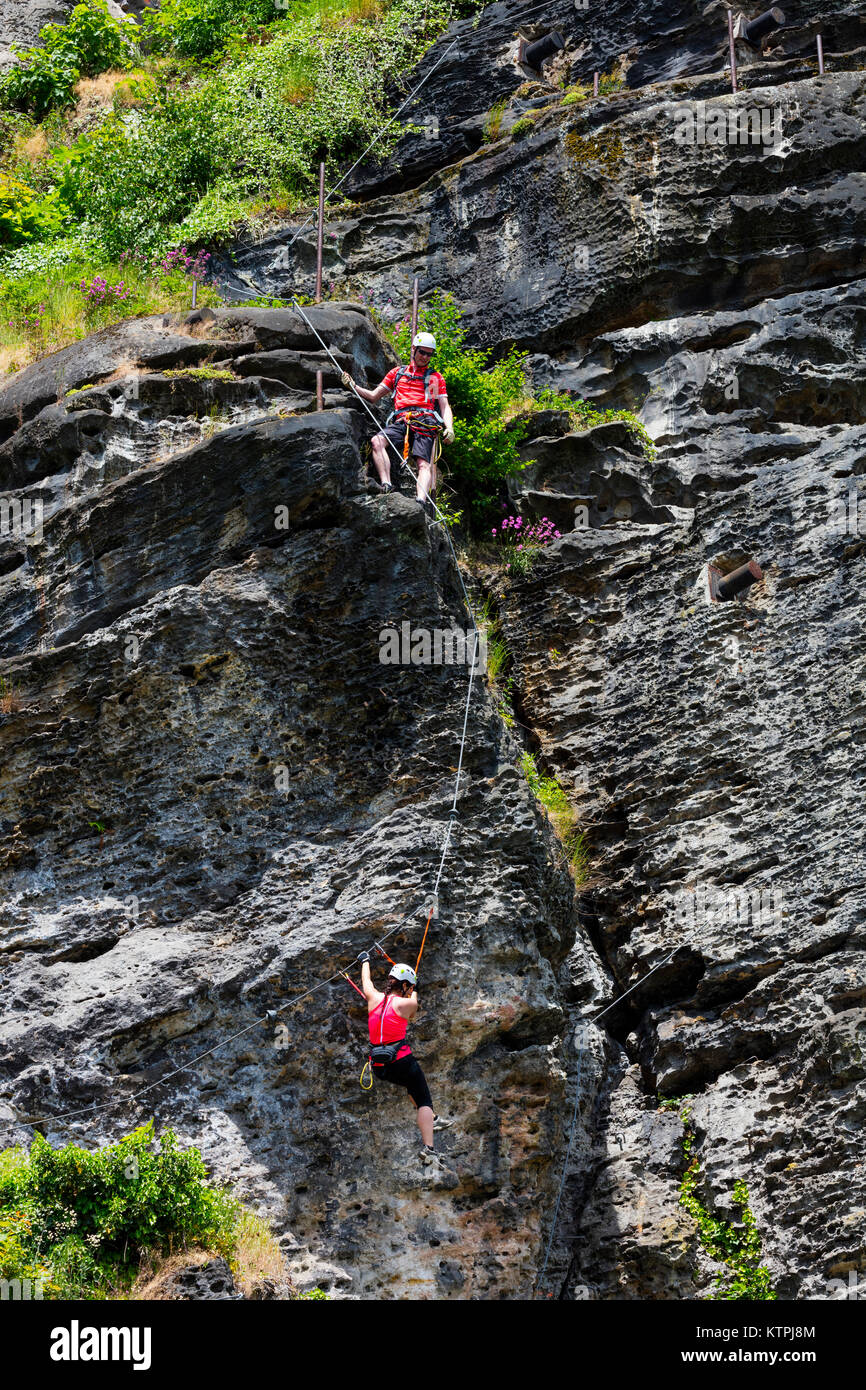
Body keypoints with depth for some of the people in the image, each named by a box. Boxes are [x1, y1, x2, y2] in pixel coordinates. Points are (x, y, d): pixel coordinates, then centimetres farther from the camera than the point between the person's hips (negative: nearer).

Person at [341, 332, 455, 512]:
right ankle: (386, 485, -42)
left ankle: (422, 500, -49)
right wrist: (352, 386, 12)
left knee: (424, 464, -26)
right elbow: (373, 396, 27)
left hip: (425, 424, -2)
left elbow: (445, 407, 16)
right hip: (400, 422, 2)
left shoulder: (436, 378, 24)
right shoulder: (397, 373, 28)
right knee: (377, 441, -30)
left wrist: (449, 428, -3)